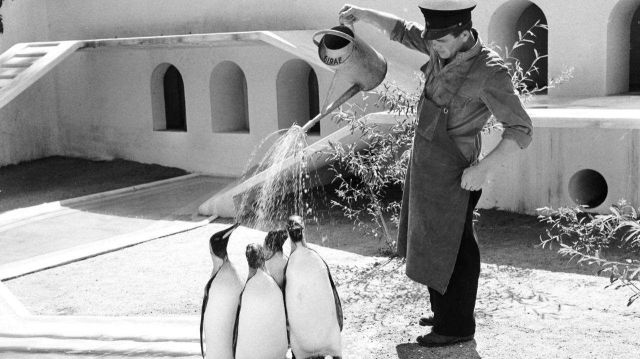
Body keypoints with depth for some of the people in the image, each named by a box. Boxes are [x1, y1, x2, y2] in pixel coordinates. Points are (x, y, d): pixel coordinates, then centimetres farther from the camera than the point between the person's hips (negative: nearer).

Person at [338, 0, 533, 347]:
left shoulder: (489, 71, -24)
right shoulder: (446, 48, -2)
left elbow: (520, 130, -22)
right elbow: (402, 30, 13)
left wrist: (485, 167, -30)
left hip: (451, 174, -8)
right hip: (426, 164, 8)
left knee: (452, 250, 7)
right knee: (432, 242, 21)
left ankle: (457, 326, 24)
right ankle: (445, 312, 39)